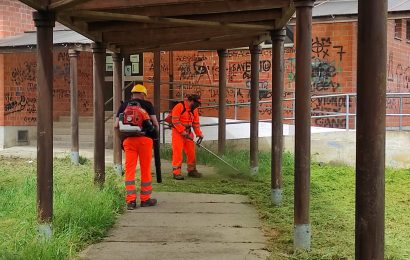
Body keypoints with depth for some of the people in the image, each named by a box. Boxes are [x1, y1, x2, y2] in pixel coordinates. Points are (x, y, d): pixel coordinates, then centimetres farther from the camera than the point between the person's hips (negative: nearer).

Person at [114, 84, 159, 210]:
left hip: (128, 139, 2)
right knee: (145, 169, 7)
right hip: (145, 138, -2)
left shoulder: (124, 105, 13)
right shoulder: (147, 104, 7)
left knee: (129, 169, 4)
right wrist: (156, 131, 20)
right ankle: (145, 199, 14)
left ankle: (131, 200, 0)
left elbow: (116, 125, 8)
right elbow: (155, 122, 1)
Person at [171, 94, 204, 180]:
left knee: (191, 152, 8)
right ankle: (176, 172, -4)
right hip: (178, 132, -7)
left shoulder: (194, 110, 9)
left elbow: (196, 123, 14)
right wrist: (184, 133, -20)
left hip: (188, 133, 7)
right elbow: (175, 121, -19)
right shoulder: (179, 107, -15)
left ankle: (191, 170, 20)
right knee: (178, 152, -8)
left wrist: (199, 134, 3)